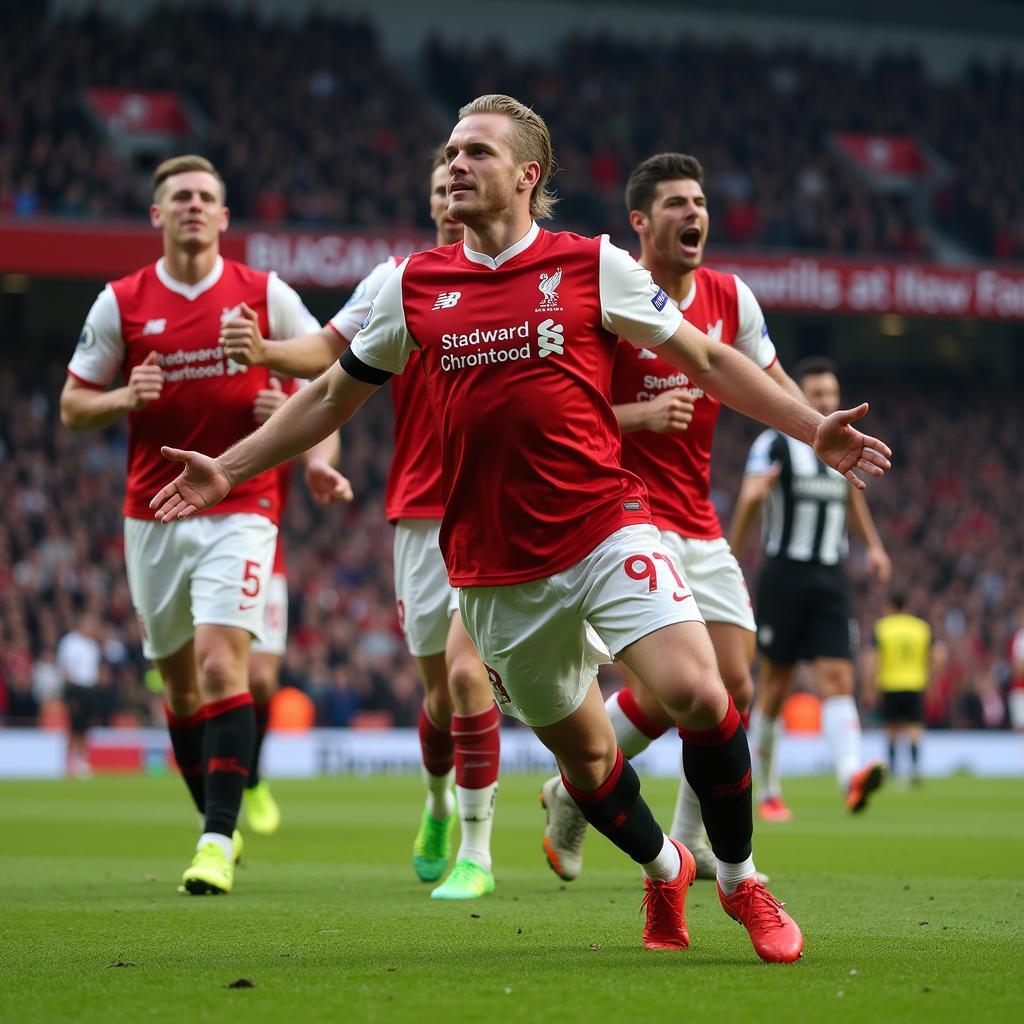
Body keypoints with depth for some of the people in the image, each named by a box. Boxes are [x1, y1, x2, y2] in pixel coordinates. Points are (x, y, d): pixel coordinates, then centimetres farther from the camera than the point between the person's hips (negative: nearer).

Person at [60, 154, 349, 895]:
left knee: (220, 663, -18)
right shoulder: (122, 303, 3)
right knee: (179, 682, 10)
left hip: (241, 509, -3)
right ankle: (219, 826, 27)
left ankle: (217, 842, -21)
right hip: (152, 515, 3)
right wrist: (125, 398, -12)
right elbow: (73, 407, 8)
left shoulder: (265, 294, 1)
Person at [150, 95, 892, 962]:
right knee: (583, 751, 7)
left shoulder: (592, 265, 1)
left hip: (607, 528, -2)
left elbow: (706, 359, 7)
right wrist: (228, 469, 16)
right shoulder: (413, 286, 7)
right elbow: (332, 396, 19)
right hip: (495, 570, 2)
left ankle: (740, 878, 2)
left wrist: (812, 429, -1)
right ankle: (664, 870, 37)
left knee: (696, 692, -21)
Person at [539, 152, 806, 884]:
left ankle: (689, 843, 19)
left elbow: (769, 382, 20)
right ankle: (574, 791, 9)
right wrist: (639, 416, -23)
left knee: (735, 689, 2)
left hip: (700, 527, 7)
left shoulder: (729, 297, 6)